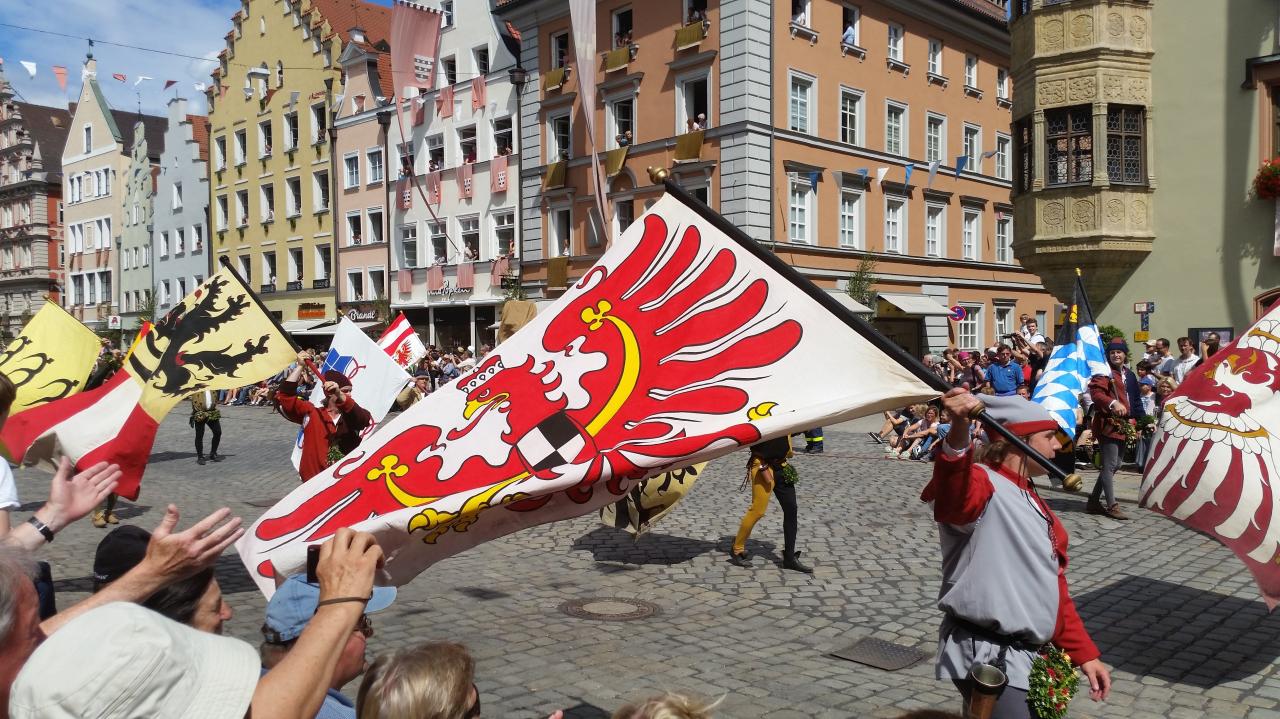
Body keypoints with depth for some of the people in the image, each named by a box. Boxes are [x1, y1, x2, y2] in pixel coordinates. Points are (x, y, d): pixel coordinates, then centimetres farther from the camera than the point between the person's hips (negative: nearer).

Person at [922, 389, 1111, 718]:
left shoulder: (1031, 502, 16)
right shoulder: (981, 484, -14)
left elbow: (1052, 587, 22)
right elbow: (953, 496, -41)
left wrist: (1084, 653, 18)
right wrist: (959, 432, -59)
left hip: (1029, 655, 10)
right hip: (985, 657, -9)